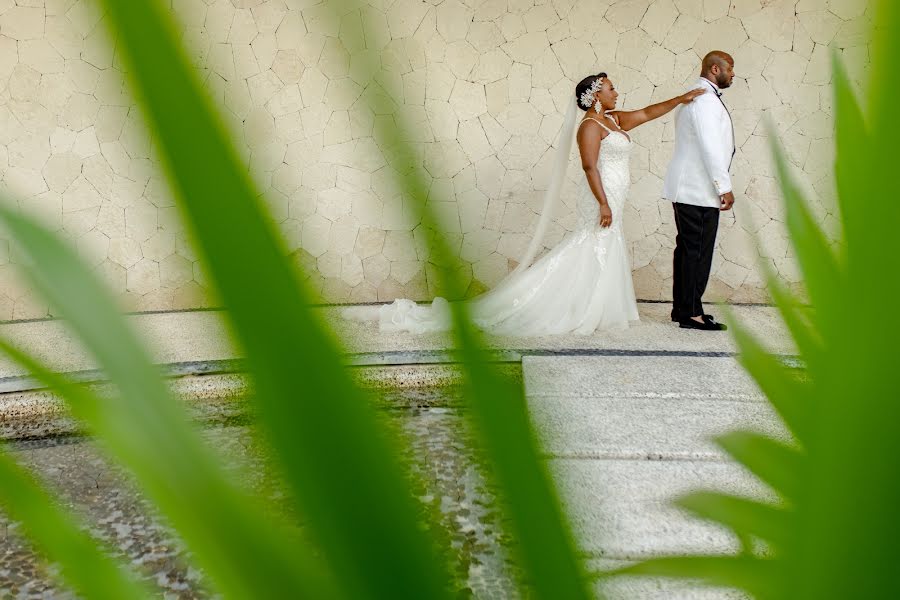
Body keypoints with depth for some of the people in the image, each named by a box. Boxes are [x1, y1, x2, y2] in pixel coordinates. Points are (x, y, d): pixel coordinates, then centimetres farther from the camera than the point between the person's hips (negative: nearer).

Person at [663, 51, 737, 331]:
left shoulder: (694, 97, 20)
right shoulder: (706, 99, -14)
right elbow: (710, 147, -20)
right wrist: (724, 187, -18)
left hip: (686, 189, 11)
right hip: (700, 190, -11)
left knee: (687, 249, 13)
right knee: (698, 252, -7)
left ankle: (682, 307, 20)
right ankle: (691, 313, -2)